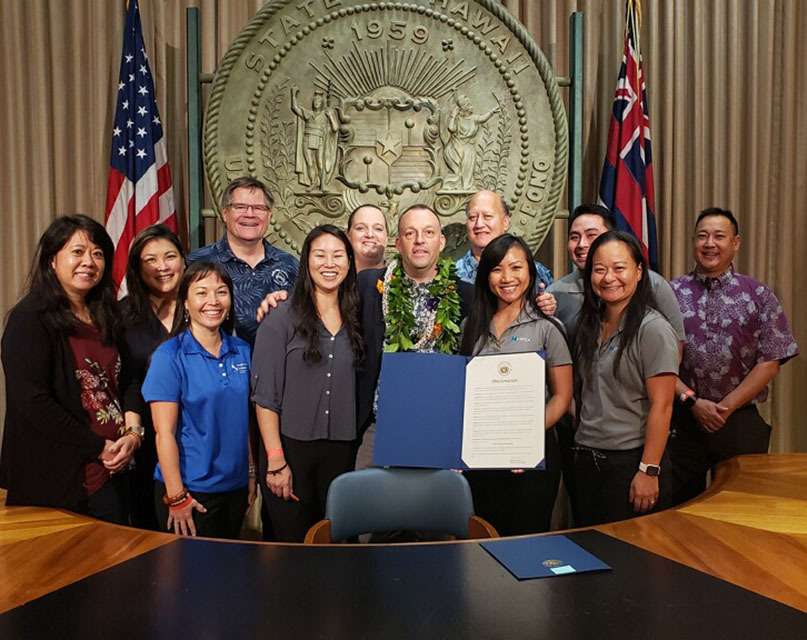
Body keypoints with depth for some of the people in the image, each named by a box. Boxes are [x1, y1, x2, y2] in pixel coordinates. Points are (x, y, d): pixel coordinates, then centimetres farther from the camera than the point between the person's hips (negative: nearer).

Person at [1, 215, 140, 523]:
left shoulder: (105, 318, 12)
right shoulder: (31, 318, -10)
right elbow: (31, 402, -18)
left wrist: (133, 434, -4)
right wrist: (98, 448, -15)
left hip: (113, 470, 7)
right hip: (55, 481, -7)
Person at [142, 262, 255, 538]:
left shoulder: (241, 351, 3)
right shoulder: (169, 356, -12)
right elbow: (164, 433, -14)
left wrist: (251, 473, 9)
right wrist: (176, 497, -15)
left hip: (236, 485, 5)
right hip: (190, 490, -5)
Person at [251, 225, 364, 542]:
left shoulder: (355, 319, 7)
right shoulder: (282, 319, -7)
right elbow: (265, 395, -9)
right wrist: (275, 461, -12)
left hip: (341, 450, 4)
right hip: (291, 445, -3)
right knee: (292, 542, 7)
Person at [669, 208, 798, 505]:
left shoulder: (759, 296, 3)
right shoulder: (671, 293, 3)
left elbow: (771, 362, -1)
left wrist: (727, 406, -10)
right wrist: (691, 401, -11)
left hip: (741, 422, 0)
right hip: (681, 421, 0)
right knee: (681, 506, 8)